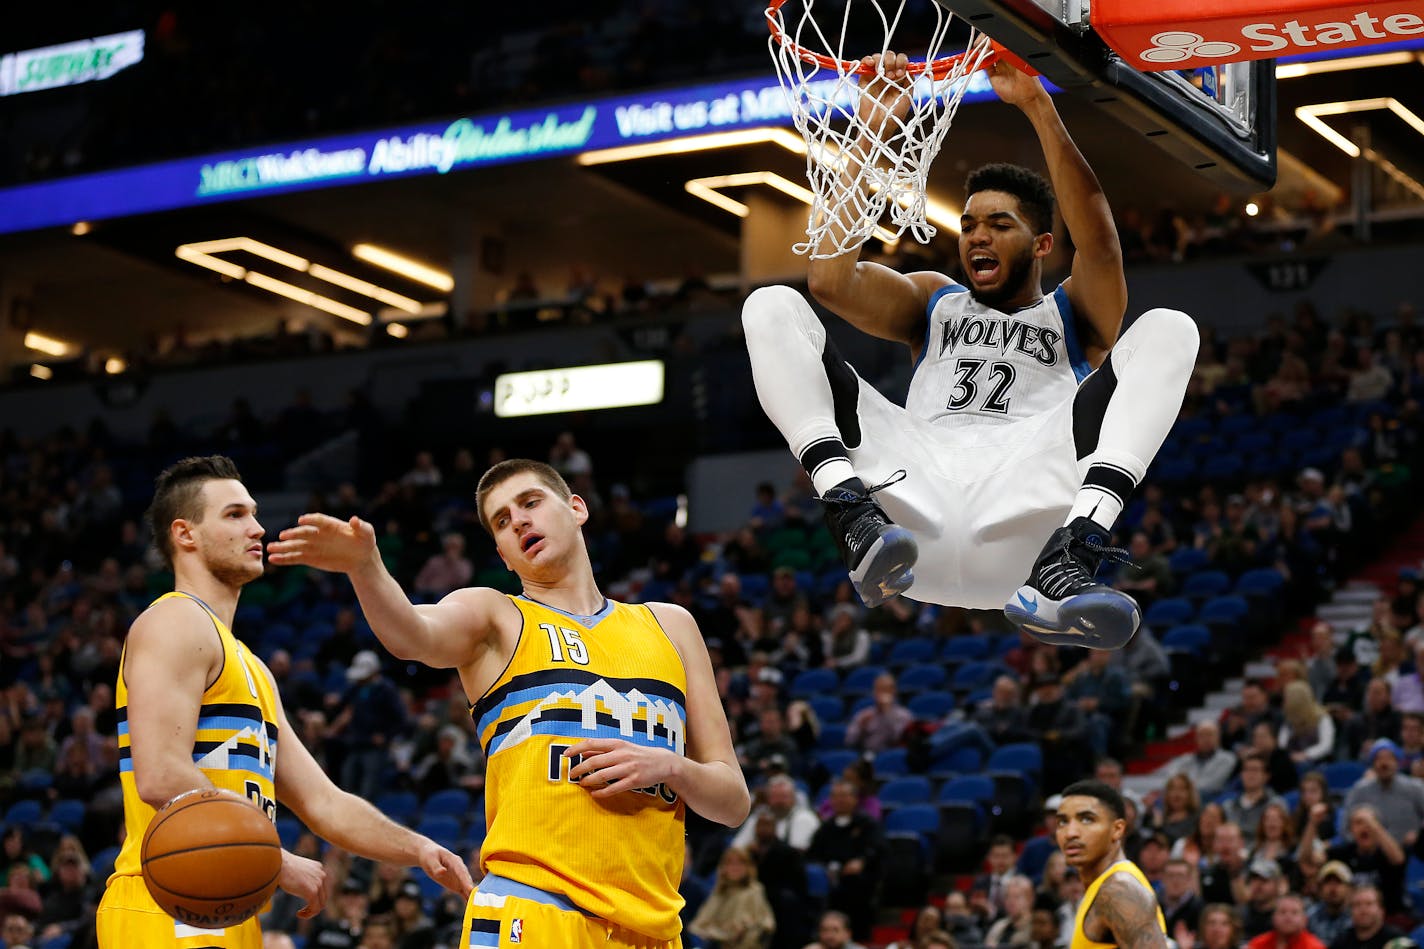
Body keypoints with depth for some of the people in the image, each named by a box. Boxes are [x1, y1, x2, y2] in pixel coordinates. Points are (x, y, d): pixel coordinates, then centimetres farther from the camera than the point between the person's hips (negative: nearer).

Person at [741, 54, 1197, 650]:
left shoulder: (1075, 314, 27)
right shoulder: (933, 301, 34)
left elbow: (1098, 240, 3)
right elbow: (829, 278, 13)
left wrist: (1035, 105, -5)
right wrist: (869, 129, 7)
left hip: (1027, 513, -2)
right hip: (914, 498, 2)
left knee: (1168, 329, -16)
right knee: (771, 308, -3)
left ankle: (1067, 564, -37)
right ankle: (857, 519, -29)